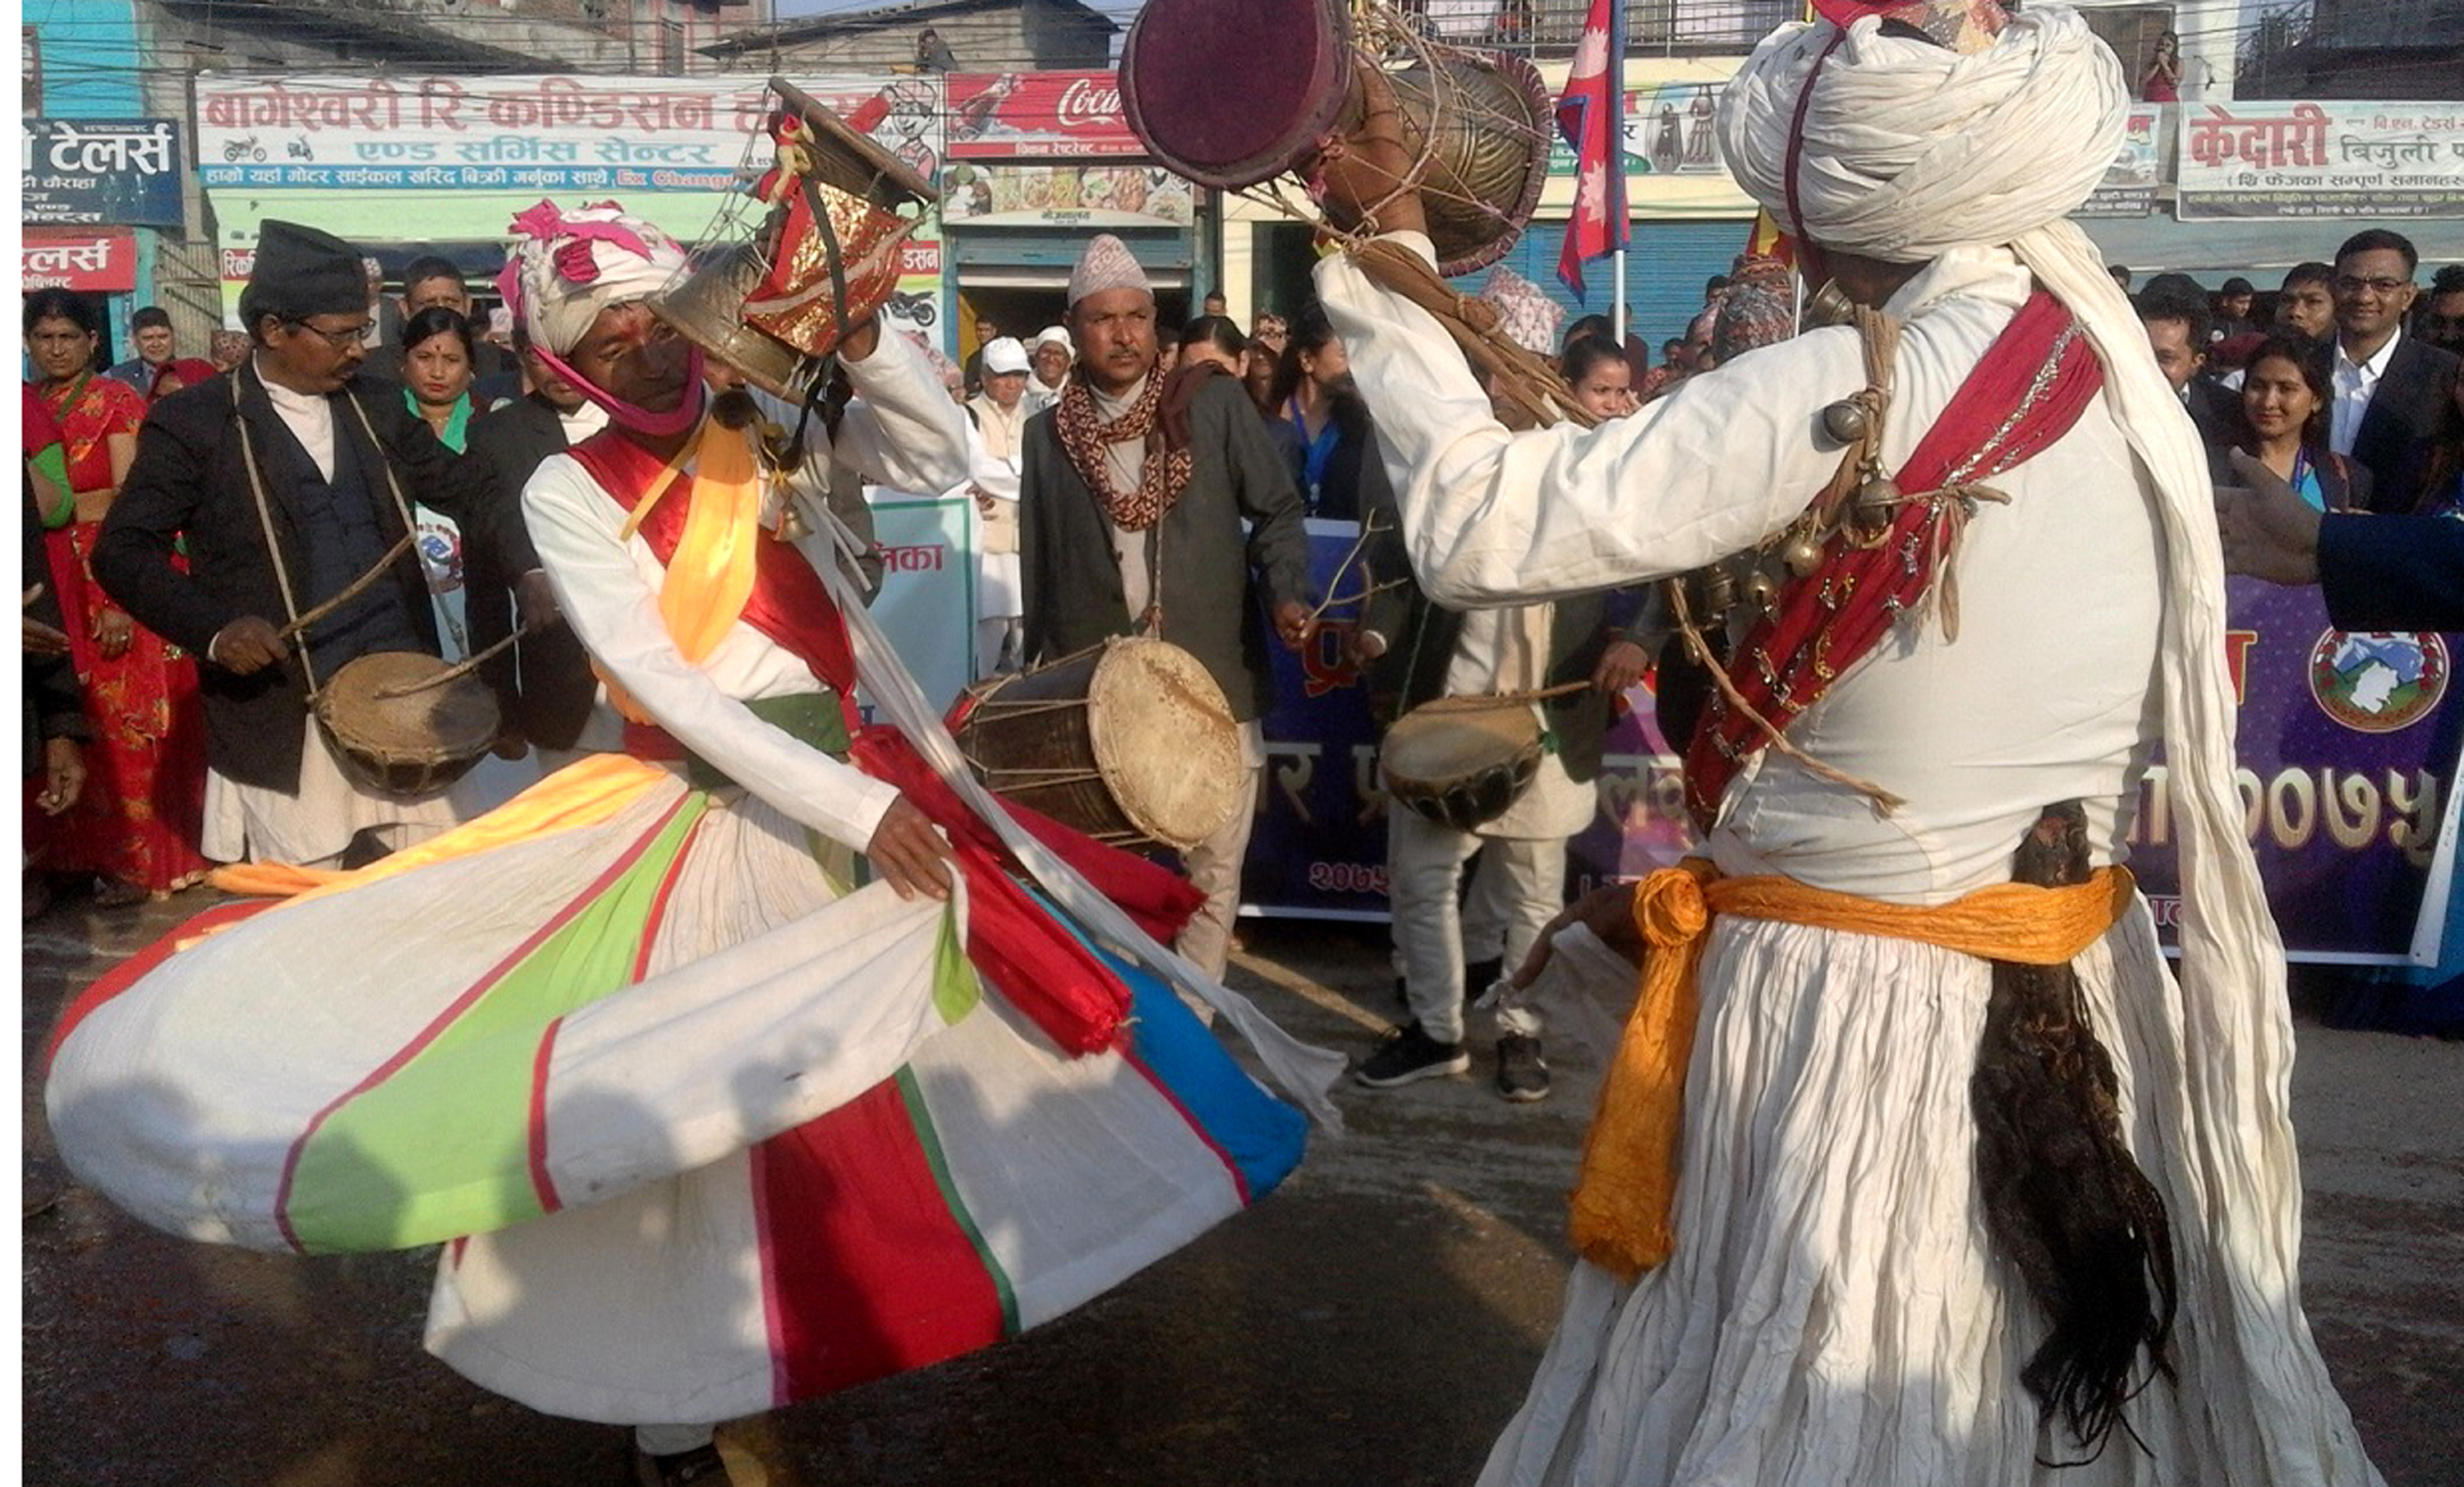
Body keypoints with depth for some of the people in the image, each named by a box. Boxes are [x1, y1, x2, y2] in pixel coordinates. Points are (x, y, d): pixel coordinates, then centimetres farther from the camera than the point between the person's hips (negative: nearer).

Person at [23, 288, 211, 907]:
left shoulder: (117, 403, -4)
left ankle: (134, 855, 9)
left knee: (122, 718, -1)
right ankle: (73, 848, 17)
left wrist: (120, 600, -17)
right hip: (45, 582, 4)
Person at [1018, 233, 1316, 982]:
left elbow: (1278, 511, 5)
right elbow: (1038, 568, 12)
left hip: (1213, 686, -1)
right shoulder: (1047, 435, 7)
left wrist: (1286, 593, -13)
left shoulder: (1214, 406, 1)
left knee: (1211, 873, 7)